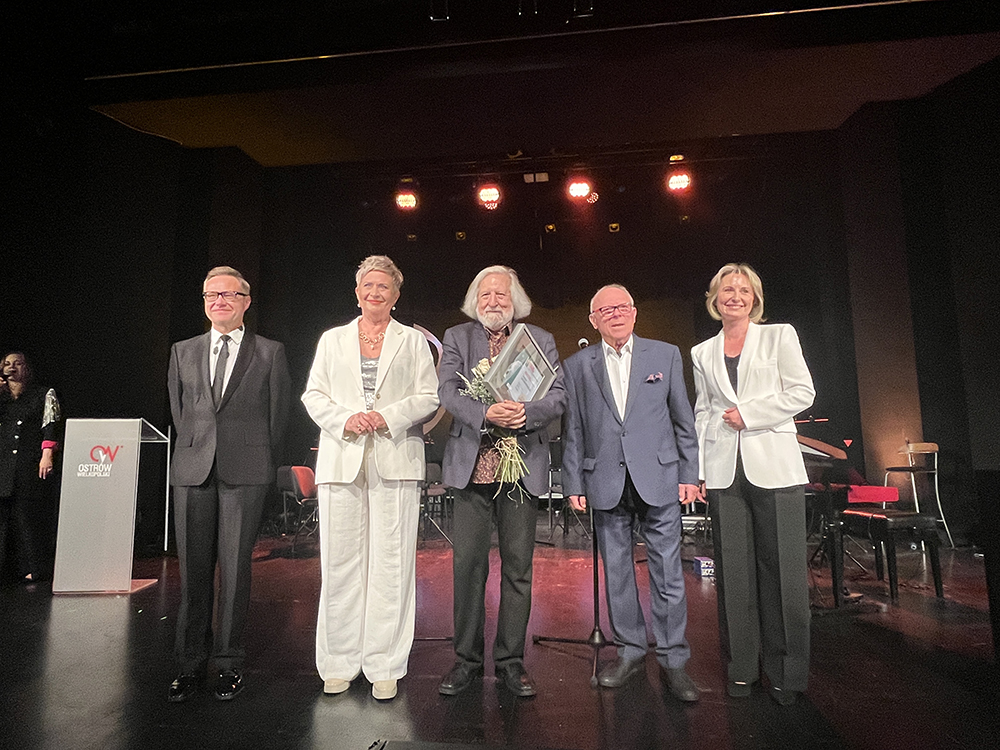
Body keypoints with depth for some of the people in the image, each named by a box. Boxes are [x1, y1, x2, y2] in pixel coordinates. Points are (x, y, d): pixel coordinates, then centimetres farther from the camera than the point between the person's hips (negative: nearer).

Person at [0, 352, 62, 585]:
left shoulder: (44, 395, 8)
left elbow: (51, 425, -1)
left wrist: (47, 455, -12)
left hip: (31, 463, -3)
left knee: (29, 512, -2)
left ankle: (33, 568, 4)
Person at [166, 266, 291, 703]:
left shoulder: (270, 353, 6)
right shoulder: (183, 352, 15)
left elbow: (278, 415, 5)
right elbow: (178, 410, 17)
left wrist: (263, 464, 4)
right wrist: (196, 452, 11)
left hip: (246, 473, -2)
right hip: (192, 470, 3)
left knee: (235, 569, 1)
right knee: (193, 570, 6)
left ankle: (228, 664, 14)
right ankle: (190, 664, 19)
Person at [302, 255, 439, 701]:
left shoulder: (413, 341, 12)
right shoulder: (333, 340, 16)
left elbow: (429, 398, 4)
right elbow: (313, 395, 10)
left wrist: (388, 416, -11)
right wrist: (345, 420, -8)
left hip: (395, 461, -1)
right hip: (341, 459, 2)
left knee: (391, 563, -1)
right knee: (340, 563, 4)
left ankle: (385, 665, 12)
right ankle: (339, 663, 19)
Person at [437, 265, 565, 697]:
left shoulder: (540, 340, 10)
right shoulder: (456, 338, 10)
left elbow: (558, 396, 1)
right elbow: (448, 391, -4)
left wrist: (526, 412, -19)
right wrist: (485, 414, -22)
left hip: (523, 466, 1)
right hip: (471, 465, 0)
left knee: (518, 567, 6)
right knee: (467, 564, 4)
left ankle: (511, 661, 22)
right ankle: (467, 659, 21)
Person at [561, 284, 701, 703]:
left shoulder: (666, 355, 6)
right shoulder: (578, 366, 7)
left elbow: (683, 421, 7)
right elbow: (573, 431, 6)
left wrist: (689, 474, 3)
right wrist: (573, 484, 3)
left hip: (658, 479, -1)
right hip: (606, 483, 1)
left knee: (668, 573, 3)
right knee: (616, 573, 10)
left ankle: (673, 660, 19)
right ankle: (630, 651, 28)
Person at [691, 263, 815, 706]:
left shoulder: (779, 336, 8)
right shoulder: (702, 353, 15)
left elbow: (802, 392, 1)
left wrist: (748, 413, -8)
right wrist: (697, 469, 9)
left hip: (774, 467, -2)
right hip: (725, 472, 3)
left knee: (781, 569, -1)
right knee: (734, 571, 5)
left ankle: (785, 669, 14)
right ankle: (742, 666, 18)